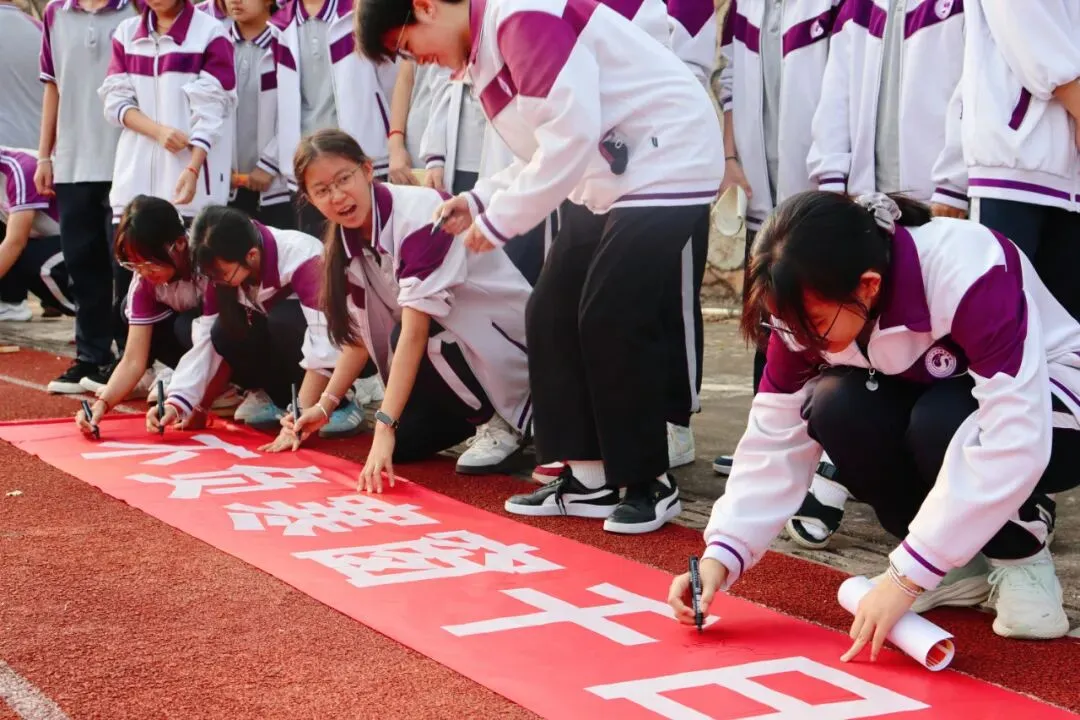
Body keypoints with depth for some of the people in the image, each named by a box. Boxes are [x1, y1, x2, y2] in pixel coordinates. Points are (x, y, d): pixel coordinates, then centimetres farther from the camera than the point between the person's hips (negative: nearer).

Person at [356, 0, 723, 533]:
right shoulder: (486, 48, 11)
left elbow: (573, 134, -26)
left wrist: (501, 219, -18)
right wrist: (481, 200, 3)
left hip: (666, 166, -10)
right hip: (606, 177, 10)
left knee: (612, 322, -11)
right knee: (552, 315, 7)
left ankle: (650, 484, 3)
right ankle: (588, 477, 13)